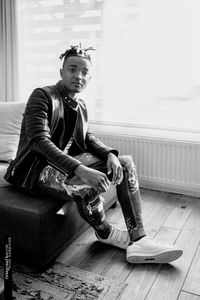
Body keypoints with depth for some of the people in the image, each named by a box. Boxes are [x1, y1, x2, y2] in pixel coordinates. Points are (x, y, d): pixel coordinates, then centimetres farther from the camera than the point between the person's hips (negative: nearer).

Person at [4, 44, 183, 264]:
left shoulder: (80, 106, 10)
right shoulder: (42, 96, -14)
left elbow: (88, 138, 11)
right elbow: (39, 141, -27)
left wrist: (110, 154, -13)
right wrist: (81, 170, -40)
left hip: (68, 161, 8)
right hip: (38, 169, -8)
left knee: (126, 163, -6)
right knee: (89, 186, -36)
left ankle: (138, 241, -11)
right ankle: (105, 233, -1)